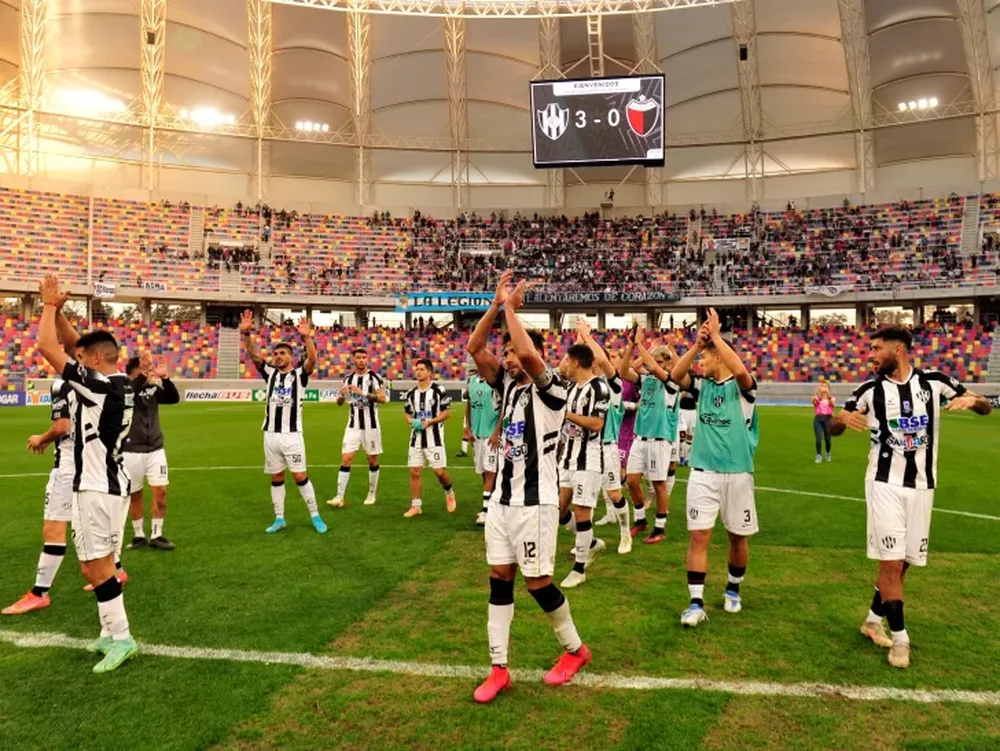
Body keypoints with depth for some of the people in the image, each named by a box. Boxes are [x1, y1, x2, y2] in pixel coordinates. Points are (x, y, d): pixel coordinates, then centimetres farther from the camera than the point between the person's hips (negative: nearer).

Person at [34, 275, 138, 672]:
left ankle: (121, 638, 5)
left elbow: (46, 347, -19)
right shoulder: (120, 383, 5)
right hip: (113, 484, 9)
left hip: (96, 488, -9)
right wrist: (57, 309, 6)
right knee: (99, 564, 16)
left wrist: (50, 305, -7)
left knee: (96, 566, -2)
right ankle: (111, 633, 23)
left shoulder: (97, 386, -20)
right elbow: (73, 343, 15)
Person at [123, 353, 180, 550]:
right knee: (135, 495, 9)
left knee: (160, 492, 0)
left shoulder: (153, 388, 3)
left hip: (156, 449, 3)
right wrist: (144, 374, -42)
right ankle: (138, 535, 25)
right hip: (132, 451, -3)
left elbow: (174, 398, -8)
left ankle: (156, 536, 11)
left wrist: (164, 378, -21)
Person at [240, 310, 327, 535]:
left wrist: (306, 337, -35)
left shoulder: (299, 374, -2)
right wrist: (246, 333, -17)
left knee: (300, 476, -2)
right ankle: (279, 519, 20)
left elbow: (312, 359, -21)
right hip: (271, 434, 4)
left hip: (292, 434, -4)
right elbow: (253, 355, -2)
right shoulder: (270, 373, 8)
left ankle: (315, 516, 9)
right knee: (276, 477, 11)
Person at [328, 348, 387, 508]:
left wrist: (363, 393, -24)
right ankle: (339, 497, -5)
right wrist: (342, 395, -9)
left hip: (371, 425, -3)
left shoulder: (374, 377, -5)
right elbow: (339, 402, 13)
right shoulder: (349, 379, 8)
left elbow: (383, 398, -15)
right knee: (346, 459, -6)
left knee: (373, 460, 7)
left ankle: (372, 494, 21)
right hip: (353, 425, 3)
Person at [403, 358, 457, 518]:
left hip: (434, 438, -5)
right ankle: (416, 506, 11)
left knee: (439, 471, -3)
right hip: (416, 438, 5)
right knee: (414, 472, 2)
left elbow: (447, 412, -8)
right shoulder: (411, 393, 8)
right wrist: (412, 422, -5)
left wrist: (429, 422, -18)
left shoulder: (439, 391, -8)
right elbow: (407, 413, 18)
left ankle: (449, 493, 28)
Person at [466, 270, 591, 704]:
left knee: (538, 583, 3)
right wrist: (495, 305, -9)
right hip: (502, 498, 7)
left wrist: (510, 307, -20)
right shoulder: (507, 384, 8)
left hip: (534, 501, -7)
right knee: (499, 579, 8)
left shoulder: (551, 389, -11)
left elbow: (528, 352, -31)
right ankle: (499, 669, 17)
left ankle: (575, 650, 27)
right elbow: (474, 348, -1)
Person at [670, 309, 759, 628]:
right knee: (699, 536, -3)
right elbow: (675, 375, -10)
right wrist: (696, 343, -17)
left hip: (737, 473, -2)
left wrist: (715, 336, -23)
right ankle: (696, 603, 1)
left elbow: (740, 370, -29)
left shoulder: (742, 386, -6)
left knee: (738, 537, 13)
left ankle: (733, 590, 35)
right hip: (702, 472, 3)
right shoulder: (702, 385, 6)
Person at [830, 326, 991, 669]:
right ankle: (900, 637, 9)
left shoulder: (934, 381, 0)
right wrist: (842, 418, -22)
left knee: (903, 563, 10)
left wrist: (971, 400, -18)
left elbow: (986, 407, 6)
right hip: (885, 484, -2)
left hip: (922, 486, 2)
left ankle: (873, 620, 30)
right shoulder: (870, 389, -3)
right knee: (891, 562, -7)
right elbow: (833, 429, 3)